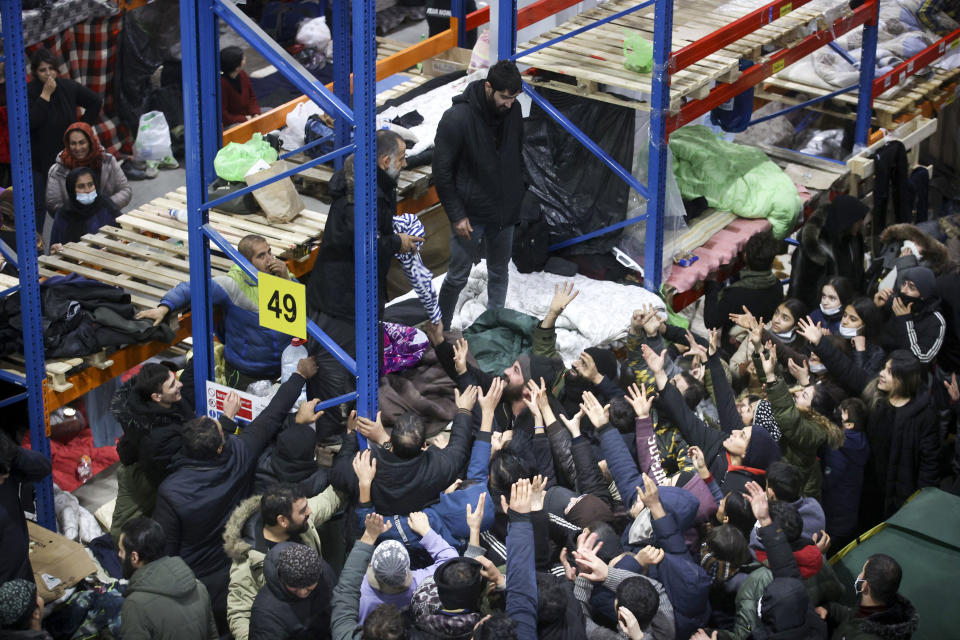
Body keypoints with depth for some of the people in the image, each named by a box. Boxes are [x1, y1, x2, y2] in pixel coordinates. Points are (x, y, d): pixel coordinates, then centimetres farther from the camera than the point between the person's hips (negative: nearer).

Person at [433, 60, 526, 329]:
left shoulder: (513, 110, -4)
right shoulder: (456, 119, -23)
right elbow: (442, 172, -16)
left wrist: (519, 192, 11)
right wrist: (456, 215, -15)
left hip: (505, 212, 6)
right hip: (470, 214, -6)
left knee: (500, 273, 16)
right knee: (458, 276, 2)